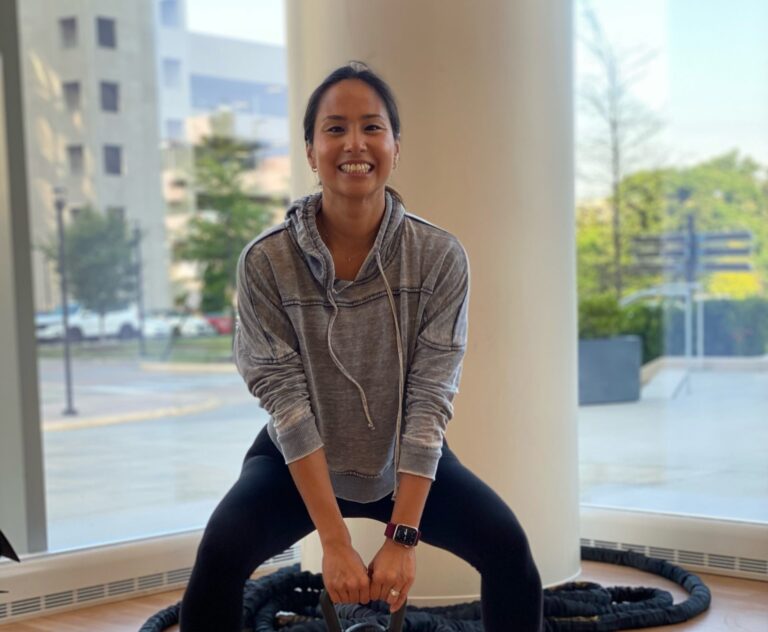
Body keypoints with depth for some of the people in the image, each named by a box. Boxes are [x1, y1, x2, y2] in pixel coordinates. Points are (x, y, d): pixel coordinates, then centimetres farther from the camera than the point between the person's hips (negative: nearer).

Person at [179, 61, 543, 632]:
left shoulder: (441, 257, -15)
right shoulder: (266, 262, -17)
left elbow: (429, 398, -17)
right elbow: (287, 400, -20)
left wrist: (402, 537, -24)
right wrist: (335, 543, -25)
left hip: (408, 462, 1)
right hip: (300, 464, -1)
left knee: (509, 548, -19)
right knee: (220, 554, -27)